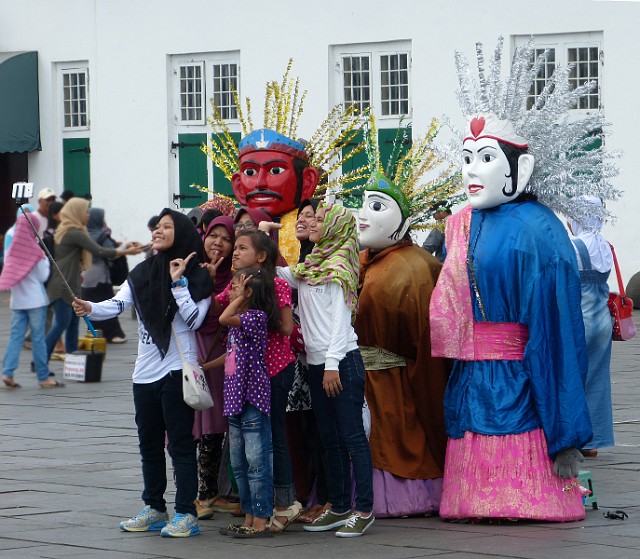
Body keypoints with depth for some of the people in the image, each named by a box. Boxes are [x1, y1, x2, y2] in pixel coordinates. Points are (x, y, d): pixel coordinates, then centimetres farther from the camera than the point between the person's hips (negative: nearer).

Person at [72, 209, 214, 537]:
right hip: (145, 371, 6)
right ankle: (155, 509, 23)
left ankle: (186, 514, -3)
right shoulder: (142, 273, 10)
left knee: (180, 442, -5)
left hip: (177, 371, -6)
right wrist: (89, 309, -21)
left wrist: (178, 282, -15)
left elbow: (194, 319, -14)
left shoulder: (196, 278, -4)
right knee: (149, 443, 13)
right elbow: (118, 304, -2)